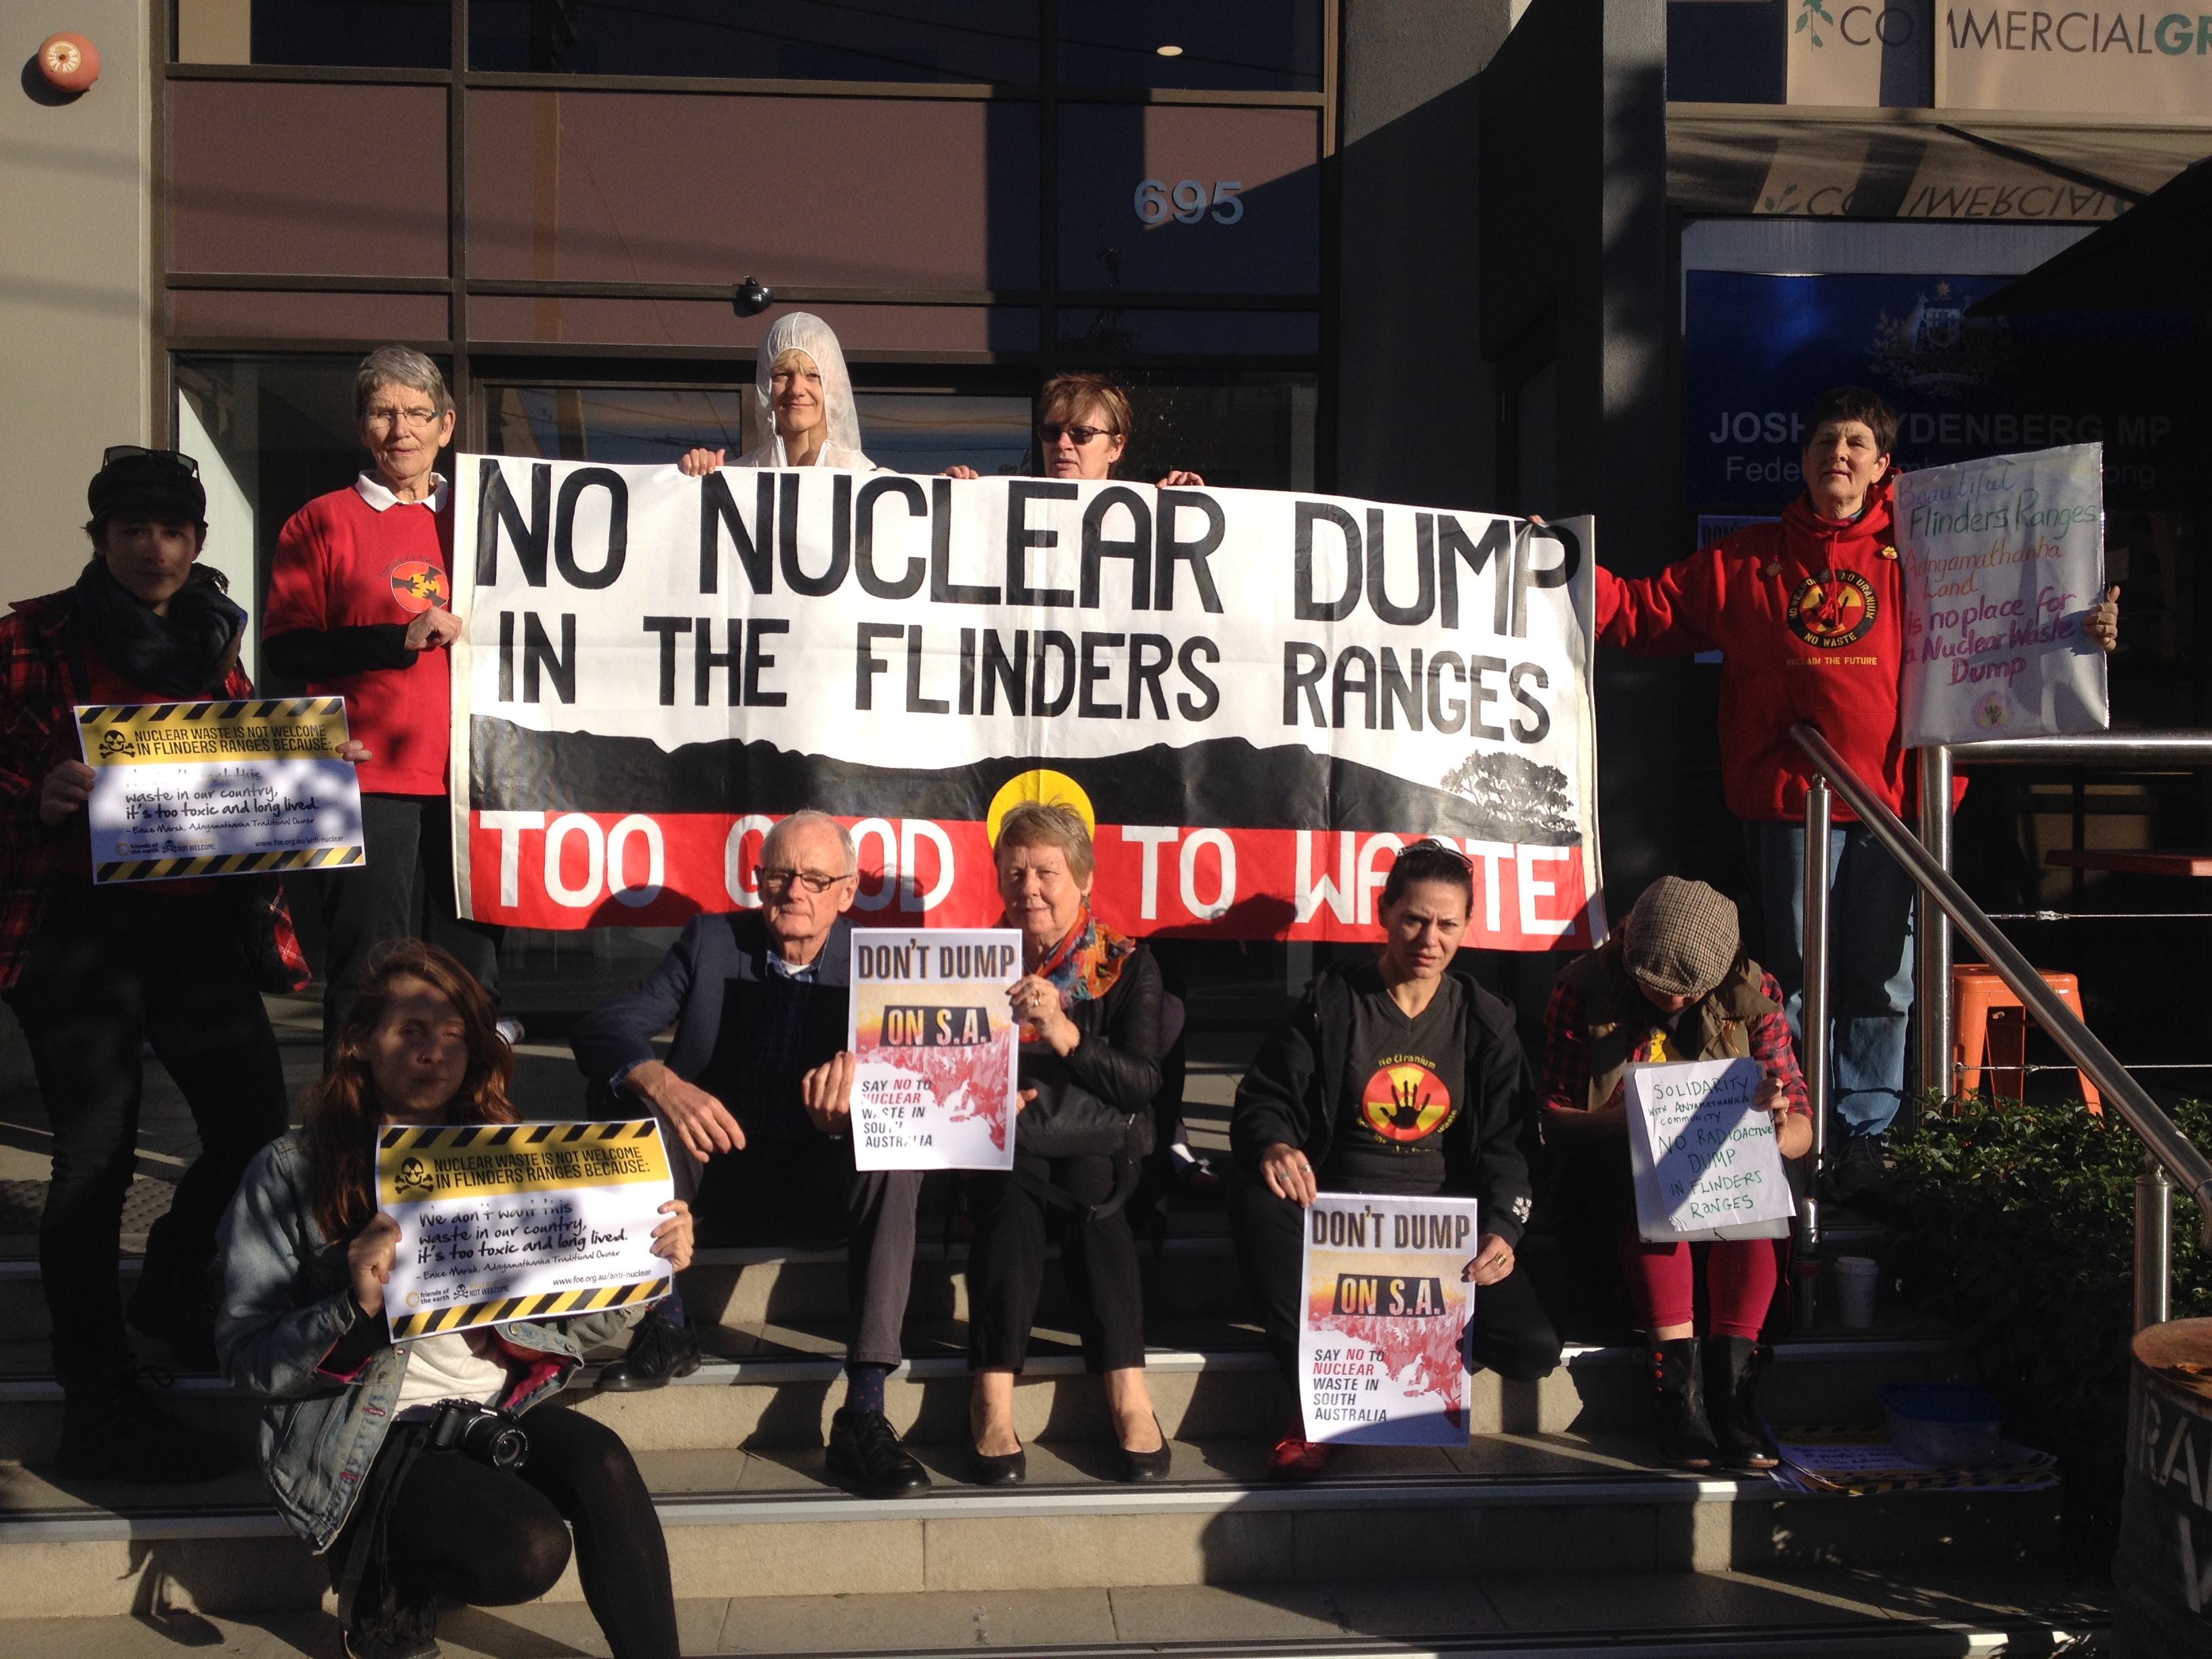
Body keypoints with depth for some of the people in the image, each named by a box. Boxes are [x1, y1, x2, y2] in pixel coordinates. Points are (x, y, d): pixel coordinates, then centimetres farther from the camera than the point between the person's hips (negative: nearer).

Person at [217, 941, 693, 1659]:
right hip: (368, 1437, -3)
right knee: (530, 1550, -27)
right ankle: (389, 1580, 4)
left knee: (603, 1461, -29)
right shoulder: (291, 1173, -3)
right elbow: (247, 1361, -7)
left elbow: (566, 1325, 9)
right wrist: (356, 1309, -25)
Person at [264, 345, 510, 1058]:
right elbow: (285, 648, -4)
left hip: (469, 777, 3)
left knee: (471, 975, 8)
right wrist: (402, 638, -12)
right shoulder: (321, 523, 5)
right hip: (367, 781, -3)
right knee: (365, 979, -2)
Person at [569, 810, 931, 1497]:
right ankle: (664, 1327, -16)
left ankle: (864, 1413, -35)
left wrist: (863, 1063, -40)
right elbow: (599, 1029, -11)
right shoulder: (711, 940, 0)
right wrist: (662, 1084, -34)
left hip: (820, 1183, -1)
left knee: (897, 1155, -32)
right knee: (620, 1097, -24)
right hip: (712, 1166, 1)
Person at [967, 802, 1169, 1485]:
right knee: (1011, 1186, -33)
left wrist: (1066, 1035, -23)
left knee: (1089, 1180, -34)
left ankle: (1126, 1389, -37)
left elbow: (1143, 1084, -8)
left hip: (1099, 1151, -1)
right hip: (1001, 1149, 1)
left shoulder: (1127, 966, 3)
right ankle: (993, 1394, -36)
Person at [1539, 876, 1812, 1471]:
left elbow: (1801, 1130, -4)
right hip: (1617, 1174, -2)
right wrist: (1613, 1121, -31)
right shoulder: (1584, 990, -9)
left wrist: (1779, 1129, -30)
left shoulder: (1753, 994, -4)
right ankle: (1680, 1387, -37)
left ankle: (1730, 1385, -32)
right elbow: (1553, 1117, -9)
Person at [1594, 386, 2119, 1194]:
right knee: (1795, 979, 5)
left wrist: (2077, 634, -9)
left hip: (1895, 799, 0)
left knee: (1883, 980, 6)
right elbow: (1647, 612, 12)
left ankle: (1864, 1130, 18)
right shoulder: (1747, 561, 12)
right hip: (1790, 802, 0)